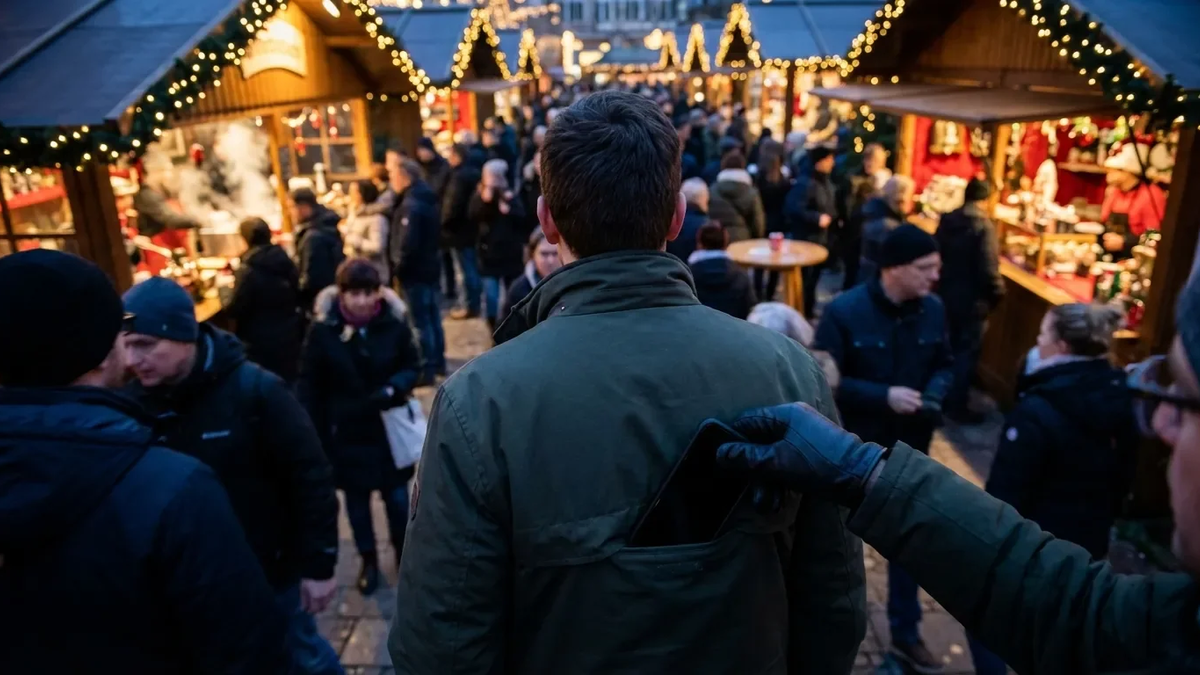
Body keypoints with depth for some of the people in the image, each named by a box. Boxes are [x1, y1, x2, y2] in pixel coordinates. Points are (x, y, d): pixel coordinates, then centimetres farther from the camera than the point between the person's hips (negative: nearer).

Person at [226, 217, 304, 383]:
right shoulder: (286, 262, 4)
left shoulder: (248, 270, -17)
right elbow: (298, 297, 14)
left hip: (261, 343, -6)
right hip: (289, 337, 6)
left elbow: (236, 309, -16)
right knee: (288, 383, 16)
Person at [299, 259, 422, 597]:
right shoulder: (323, 330, -13)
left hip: (390, 427, 0)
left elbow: (413, 366, 0)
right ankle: (369, 560, 35)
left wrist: (394, 389, -21)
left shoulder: (394, 324, -12)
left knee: (397, 496, 8)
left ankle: (404, 554, 32)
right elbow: (309, 385, -6)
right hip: (345, 431, 0)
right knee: (357, 498, 15)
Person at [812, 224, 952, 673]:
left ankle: (905, 633, 37)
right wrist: (884, 396, -27)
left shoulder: (934, 309, -6)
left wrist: (935, 393, -15)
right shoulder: (844, 311, -20)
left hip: (910, 446, 4)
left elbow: (943, 365, 7)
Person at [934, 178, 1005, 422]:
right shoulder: (983, 225, -19)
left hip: (945, 294, 7)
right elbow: (988, 268, -23)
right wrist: (998, 293, -9)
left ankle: (941, 395, 32)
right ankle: (957, 405, 8)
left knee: (948, 348, 20)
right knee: (967, 352, 3)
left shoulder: (947, 220, 2)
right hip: (971, 300, -7)